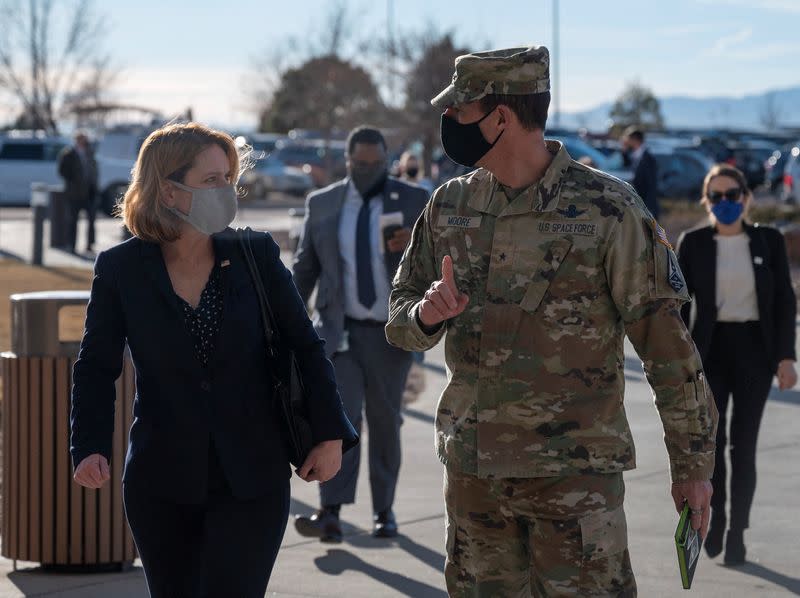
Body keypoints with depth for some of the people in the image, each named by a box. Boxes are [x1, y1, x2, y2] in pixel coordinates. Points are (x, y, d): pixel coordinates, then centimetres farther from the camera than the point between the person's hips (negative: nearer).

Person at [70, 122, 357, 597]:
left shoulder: (256, 255, -1)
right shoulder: (121, 268, -2)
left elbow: (306, 346, 5)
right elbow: (97, 367, 2)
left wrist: (330, 434, 0)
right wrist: (91, 447, -13)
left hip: (252, 481, -1)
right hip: (161, 484, 1)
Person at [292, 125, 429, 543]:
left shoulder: (414, 202, 1)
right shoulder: (322, 204, 6)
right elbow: (304, 268, 13)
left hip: (390, 334, 0)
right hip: (340, 331, 0)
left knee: (385, 421, 7)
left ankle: (384, 511, 18)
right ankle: (330, 514, -20)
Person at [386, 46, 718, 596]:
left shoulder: (606, 209, -9)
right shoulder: (450, 206, 7)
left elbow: (665, 339, -6)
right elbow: (400, 321, 15)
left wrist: (693, 464, -5)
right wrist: (426, 314, -10)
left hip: (574, 471, -5)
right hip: (471, 466, 5)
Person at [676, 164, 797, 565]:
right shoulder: (692, 244, 1)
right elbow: (679, 305, 3)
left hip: (755, 349, 0)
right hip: (710, 349, 0)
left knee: (743, 442, 0)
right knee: (711, 437, -2)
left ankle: (737, 531, 9)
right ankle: (716, 513, 22)